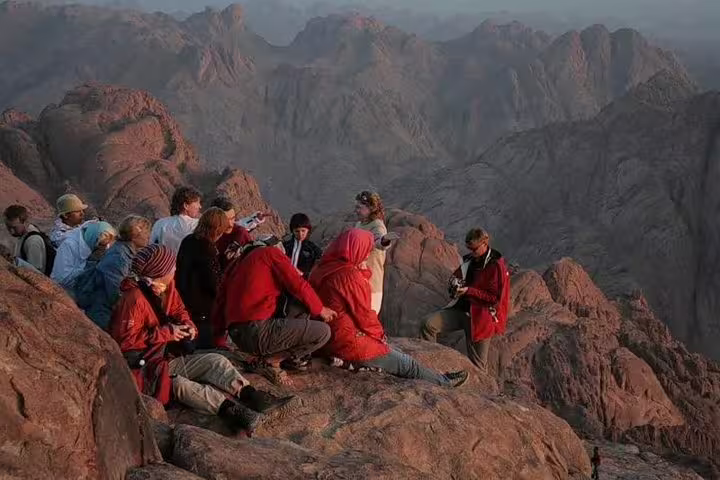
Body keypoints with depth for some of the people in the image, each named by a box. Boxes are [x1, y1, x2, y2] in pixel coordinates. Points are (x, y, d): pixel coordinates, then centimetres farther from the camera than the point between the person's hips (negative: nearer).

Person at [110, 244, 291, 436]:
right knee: (178, 384, -35)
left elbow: (178, 310, 21)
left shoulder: (167, 287, 4)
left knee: (217, 361, -8)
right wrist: (166, 333, -21)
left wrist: (187, 326, -3)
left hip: (173, 356, 9)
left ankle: (248, 394, -29)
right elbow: (125, 340, -22)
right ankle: (228, 409, -57)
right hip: (146, 367, -9)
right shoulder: (133, 299, -20)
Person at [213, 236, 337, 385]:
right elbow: (298, 285, -4)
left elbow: (219, 305, 27)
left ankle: (289, 357, 11)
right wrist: (320, 309, 14)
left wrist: (219, 342, 38)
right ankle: (271, 361, -3)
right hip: (259, 331, -9)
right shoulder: (272, 252, 4)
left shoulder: (237, 263, 25)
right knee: (323, 332, -4)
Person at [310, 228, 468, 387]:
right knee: (407, 364, 8)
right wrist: (379, 334, 1)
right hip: (350, 343, -10)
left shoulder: (321, 269, 4)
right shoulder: (350, 275, -22)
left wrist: (362, 269, 4)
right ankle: (444, 383, 26)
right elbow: (364, 314, -16)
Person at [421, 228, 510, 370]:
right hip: (461, 309, 7)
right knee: (429, 324, -11)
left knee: (477, 363, 1)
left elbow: (495, 298, -18)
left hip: (481, 317, -6)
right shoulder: (469, 260, 7)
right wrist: (455, 282, -3)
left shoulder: (496, 266, -14)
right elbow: (457, 275, 22)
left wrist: (469, 291, -22)